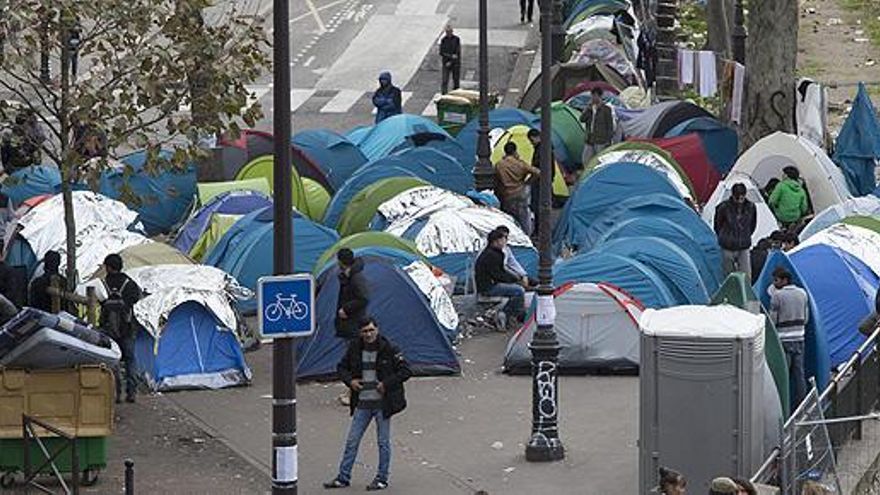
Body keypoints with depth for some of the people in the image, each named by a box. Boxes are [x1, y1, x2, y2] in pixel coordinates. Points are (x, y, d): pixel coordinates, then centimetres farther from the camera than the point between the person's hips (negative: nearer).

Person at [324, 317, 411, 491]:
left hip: (382, 403, -4)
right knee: (352, 441, 7)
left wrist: (386, 384, -16)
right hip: (362, 403, 4)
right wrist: (349, 380, -5)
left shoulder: (389, 349, -10)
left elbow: (406, 371, -9)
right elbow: (341, 368, 14)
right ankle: (343, 478, 15)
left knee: (383, 442, 5)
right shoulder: (354, 348, 1)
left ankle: (382, 479, 16)